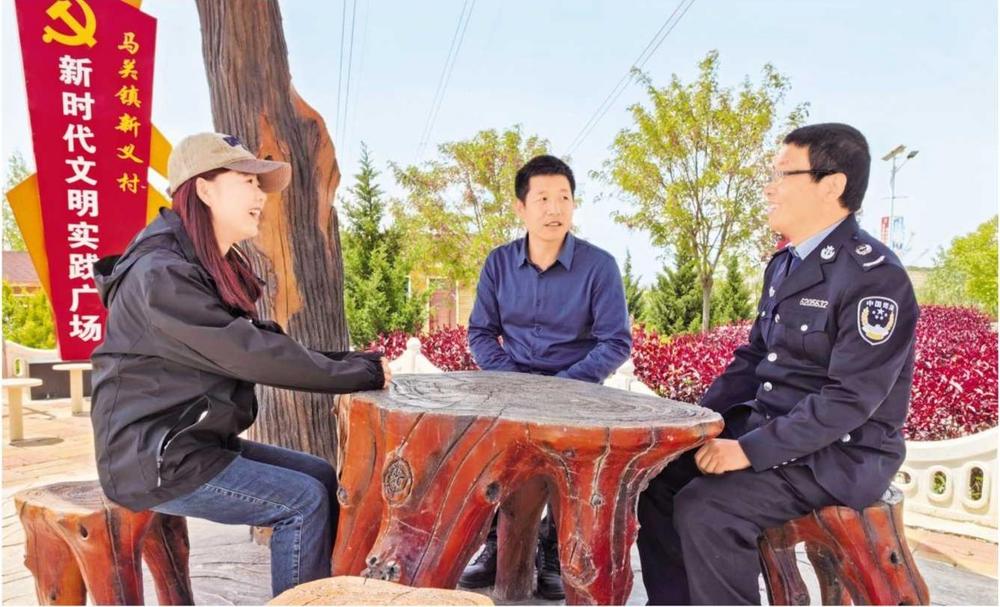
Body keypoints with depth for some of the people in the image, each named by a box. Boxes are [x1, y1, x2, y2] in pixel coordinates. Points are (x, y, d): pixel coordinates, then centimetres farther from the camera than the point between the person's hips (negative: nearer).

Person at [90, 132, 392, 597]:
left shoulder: (210, 269, 10)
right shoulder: (161, 275, -21)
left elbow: (260, 346, 7)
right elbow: (251, 355, -26)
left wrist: (354, 362, -6)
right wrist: (361, 373, -20)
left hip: (198, 443, 9)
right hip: (156, 460, -9)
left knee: (322, 476, 5)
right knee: (304, 500, -13)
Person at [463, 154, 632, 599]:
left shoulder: (599, 265, -7)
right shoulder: (499, 262, 2)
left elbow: (616, 343, -9)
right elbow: (480, 332, 5)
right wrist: (508, 380, -13)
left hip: (576, 388, -2)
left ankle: (556, 550, -5)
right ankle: (497, 540, -2)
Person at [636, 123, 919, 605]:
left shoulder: (875, 275, -19)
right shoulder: (784, 263, 10)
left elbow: (852, 397, -24)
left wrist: (750, 450, -24)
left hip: (840, 453, -8)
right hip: (768, 429, 9)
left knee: (705, 508, -26)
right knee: (659, 476, 1)